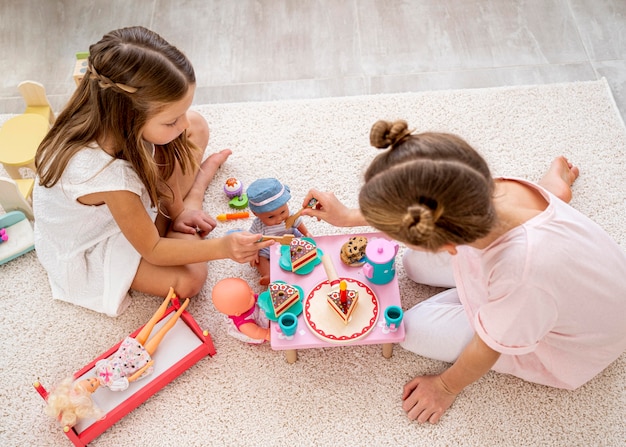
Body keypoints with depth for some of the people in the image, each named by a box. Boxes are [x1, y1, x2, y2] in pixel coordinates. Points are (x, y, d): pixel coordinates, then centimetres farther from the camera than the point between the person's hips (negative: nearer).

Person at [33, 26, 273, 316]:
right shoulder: (106, 174, -44)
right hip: (88, 248, -5)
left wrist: (178, 210, -4)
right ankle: (194, 193, 2)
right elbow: (152, 250, -29)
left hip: (125, 198, 5)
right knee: (188, 280, -21)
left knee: (197, 127, -11)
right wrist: (222, 247, -36)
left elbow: (156, 161, -4)